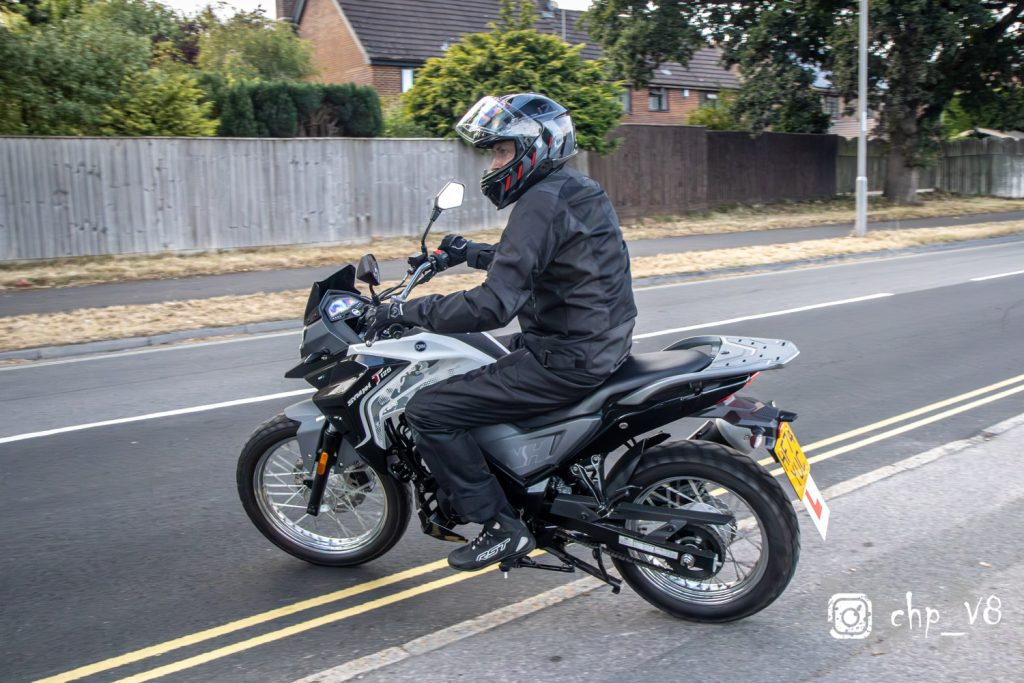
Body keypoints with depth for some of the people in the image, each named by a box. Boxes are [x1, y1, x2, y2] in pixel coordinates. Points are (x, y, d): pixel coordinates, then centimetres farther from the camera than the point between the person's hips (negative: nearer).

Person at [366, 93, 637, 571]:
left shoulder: (542, 203, -18)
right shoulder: (577, 191, 13)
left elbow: (493, 306, -26)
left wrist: (407, 311, -18)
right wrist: (471, 254, 30)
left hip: (565, 361, -11)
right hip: (600, 346, 11)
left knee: (428, 411, -10)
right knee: (476, 368, 30)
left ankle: (501, 526, -3)